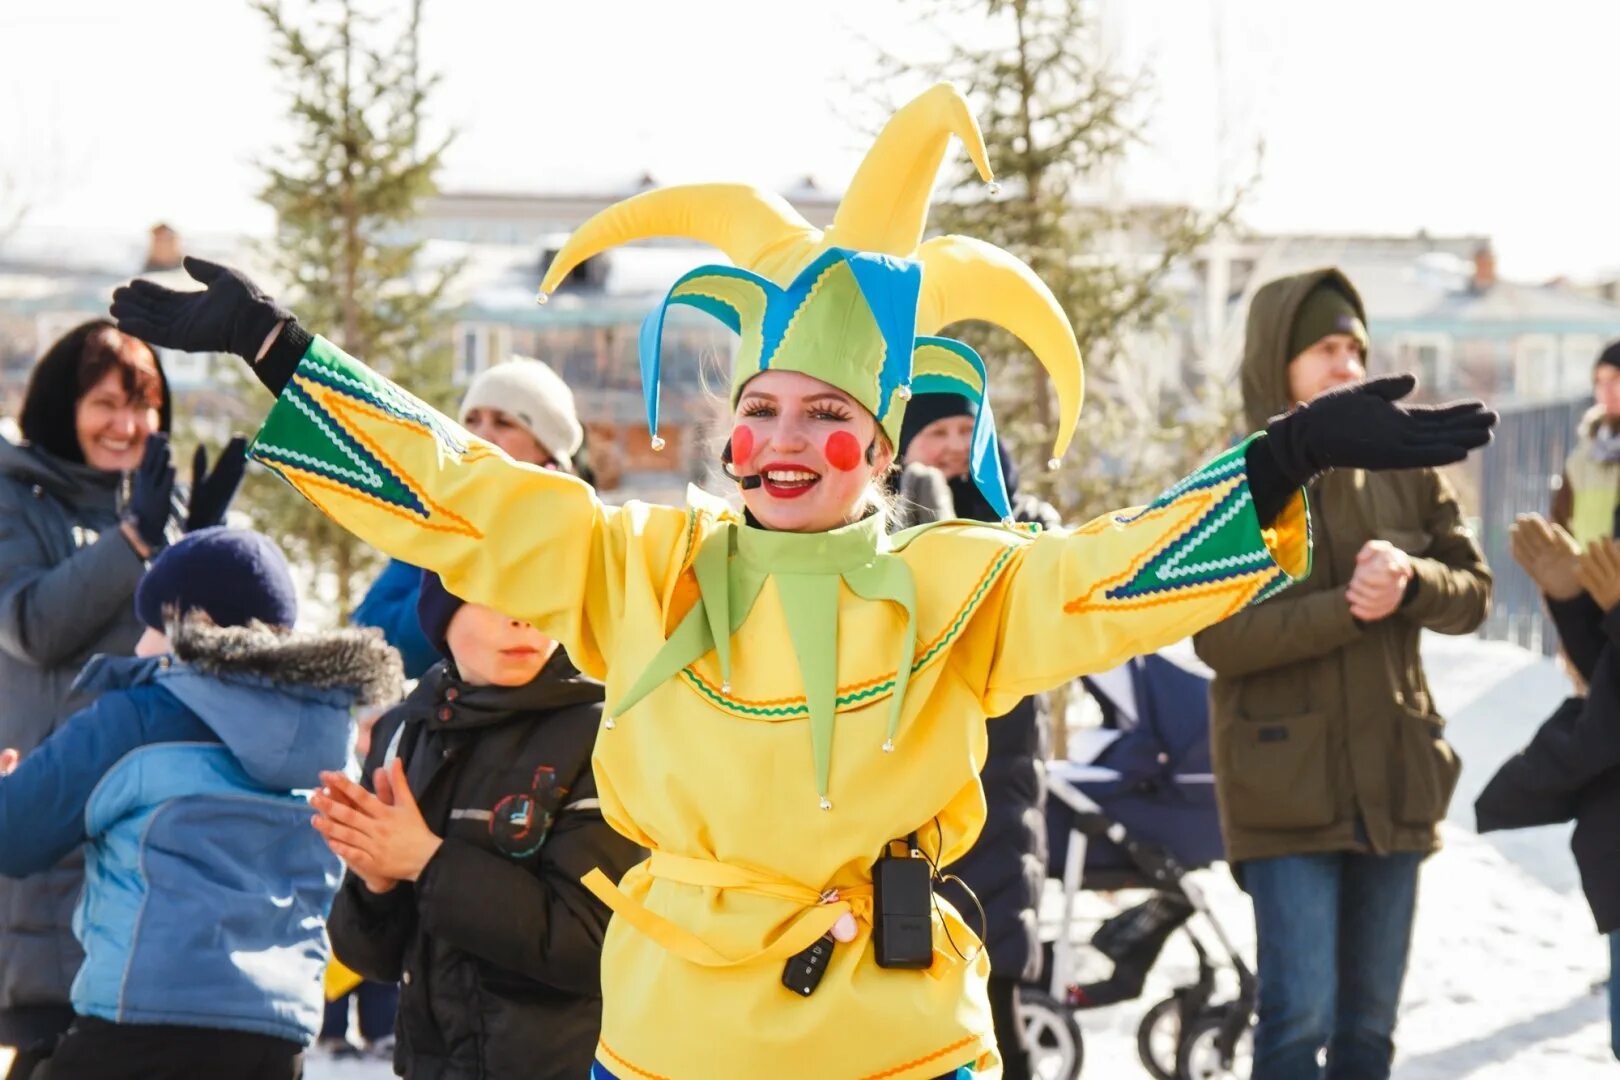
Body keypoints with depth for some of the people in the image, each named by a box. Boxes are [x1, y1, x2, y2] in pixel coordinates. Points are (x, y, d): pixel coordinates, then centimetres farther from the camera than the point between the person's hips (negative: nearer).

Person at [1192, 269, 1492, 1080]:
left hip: (1391, 774, 4)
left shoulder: (1404, 467, 7)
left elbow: (1473, 592, 6)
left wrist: (1410, 583, -16)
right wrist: (1348, 609, -22)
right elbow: (1219, 635, -12)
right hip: (1286, 780, -4)